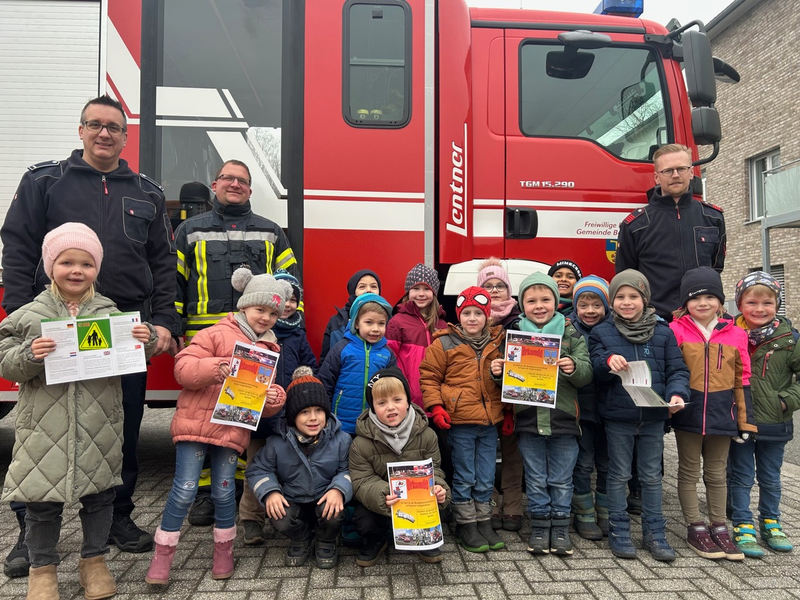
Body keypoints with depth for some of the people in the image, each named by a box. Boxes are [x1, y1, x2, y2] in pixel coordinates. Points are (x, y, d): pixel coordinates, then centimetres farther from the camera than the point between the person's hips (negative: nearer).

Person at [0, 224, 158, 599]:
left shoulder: (110, 313, 3)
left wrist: (146, 342, -12)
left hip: (99, 425, 2)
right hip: (45, 425, -1)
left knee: (99, 493, 13)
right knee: (42, 499, 9)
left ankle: (94, 560, 32)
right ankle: (42, 568, 29)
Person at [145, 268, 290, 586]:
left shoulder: (268, 350, 13)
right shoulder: (217, 334, -3)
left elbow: (266, 401, 14)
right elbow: (183, 368, -12)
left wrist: (274, 399, -9)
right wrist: (215, 367, -29)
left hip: (233, 430, 4)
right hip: (195, 423, -3)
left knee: (224, 491, 8)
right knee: (185, 489, -2)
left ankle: (224, 549, 28)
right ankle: (163, 553, 15)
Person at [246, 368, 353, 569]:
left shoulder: (340, 440, -10)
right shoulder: (277, 443, -10)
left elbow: (347, 470, -7)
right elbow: (258, 470, -2)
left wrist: (339, 489, -27)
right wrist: (270, 492, -20)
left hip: (326, 500, -1)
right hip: (292, 502, 1)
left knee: (334, 513, -32)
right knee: (280, 521, -29)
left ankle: (326, 543, 6)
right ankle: (300, 540, 10)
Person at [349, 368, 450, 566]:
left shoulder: (426, 435, -12)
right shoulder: (361, 443, -19)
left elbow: (433, 469, -7)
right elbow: (362, 482, -19)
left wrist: (437, 487, -31)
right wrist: (383, 496, -40)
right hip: (376, 500, -1)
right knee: (365, 523, -28)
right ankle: (376, 540, 13)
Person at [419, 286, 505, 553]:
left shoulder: (498, 343, 8)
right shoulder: (445, 343, -4)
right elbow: (429, 377, -2)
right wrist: (436, 407, -10)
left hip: (490, 421, 4)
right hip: (460, 421, -4)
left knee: (486, 478, 14)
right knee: (464, 477, 7)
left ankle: (484, 523, 28)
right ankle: (466, 526, 21)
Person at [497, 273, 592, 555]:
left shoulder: (571, 334, 0)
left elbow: (586, 373, -7)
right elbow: (508, 377, 8)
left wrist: (574, 368, -28)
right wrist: (497, 371, -14)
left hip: (563, 418, -1)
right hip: (527, 419, 1)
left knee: (561, 479, 12)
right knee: (536, 479, 13)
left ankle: (560, 526, 28)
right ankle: (540, 525, 28)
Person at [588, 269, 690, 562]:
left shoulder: (663, 332, 3)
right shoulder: (602, 333, 0)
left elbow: (677, 369, 2)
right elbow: (595, 371, -3)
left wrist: (677, 393, -16)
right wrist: (608, 362, -24)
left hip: (653, 416, 1)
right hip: (618, 416, -1)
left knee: (652, 475, 12)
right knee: (619, 475, 9)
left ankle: (654, 531, 25)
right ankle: (618, 530, 20)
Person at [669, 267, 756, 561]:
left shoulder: (735, 334, 2)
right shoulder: (676, 331, -7)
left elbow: (742, 379, 5)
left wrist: (745, 419, 5)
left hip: (721, 414, 3)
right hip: (688, 412, -2)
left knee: (717, 473, 16)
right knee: (689, 472, 10)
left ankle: (719, 528, 29)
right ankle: (695, 528, 22)